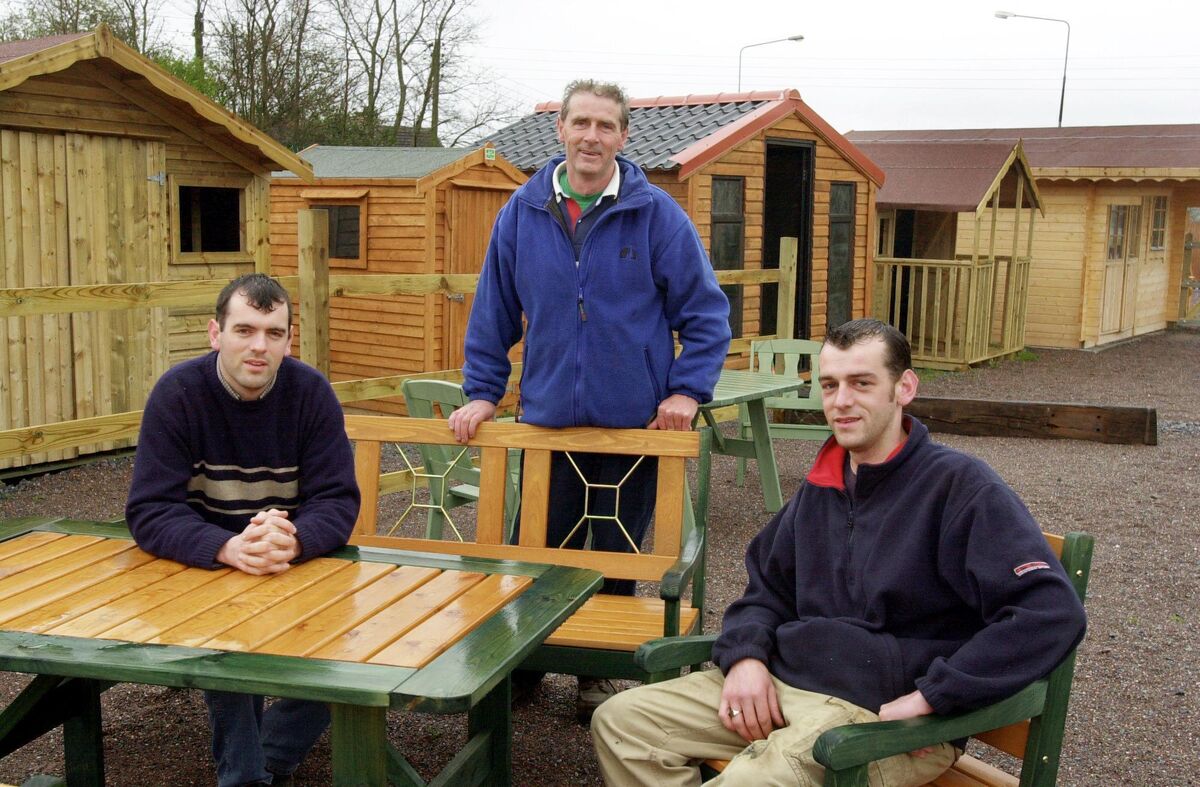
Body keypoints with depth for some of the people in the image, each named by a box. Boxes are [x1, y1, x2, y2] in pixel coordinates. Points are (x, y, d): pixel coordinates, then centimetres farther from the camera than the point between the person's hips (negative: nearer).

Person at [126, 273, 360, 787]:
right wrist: (228, 548, -39)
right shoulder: (178, 393, -14)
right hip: (204, 566, -2)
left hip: (300, 561, 2)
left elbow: (338, 500, -12)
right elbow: (149, 511, -19)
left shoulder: (311, 391, -9)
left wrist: (293, 540, -36)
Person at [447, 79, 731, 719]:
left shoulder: (656, 214, -5)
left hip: (635, 422, -1)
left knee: (616, 559, 10)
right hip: (548, 419, 2)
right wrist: (481, 392, 5)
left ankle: (598, 674, 27)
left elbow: (706, 312, -1)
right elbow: (493, 313, 9)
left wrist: (687, 391, -9)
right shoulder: (523, 213, 2)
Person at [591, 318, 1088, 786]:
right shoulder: (820, 488, 16)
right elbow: (767, 587, 24)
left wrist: (929, 697, -20)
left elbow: (1053, 614, -19)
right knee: (620, 722, -2)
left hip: (881, 712, -7)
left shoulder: (959, 486, -9)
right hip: (780, 683, 8)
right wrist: (746, 655, 1)